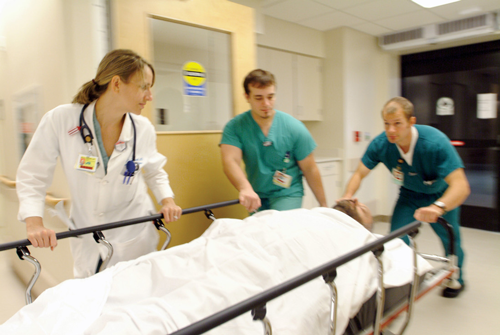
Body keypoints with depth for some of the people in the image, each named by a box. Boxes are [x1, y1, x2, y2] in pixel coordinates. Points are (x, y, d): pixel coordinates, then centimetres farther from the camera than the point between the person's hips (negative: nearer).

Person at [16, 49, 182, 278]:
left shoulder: (143, 129, -8)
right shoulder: (60, 120, -15)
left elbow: (154, 172, 8)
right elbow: (32, 175, -7)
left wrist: (167, 200, -7)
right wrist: (34, 223, -18)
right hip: (87, 241, 0)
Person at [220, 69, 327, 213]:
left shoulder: (294, 127, -10)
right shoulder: (234, 127, -10)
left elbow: (309, 169, -4)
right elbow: (230, 161, -26)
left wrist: (323, 206, -1)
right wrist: (245, 188, -45)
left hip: (287, 194, -2)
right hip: (256, 196, 2)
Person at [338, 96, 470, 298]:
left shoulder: (435, 143, -37)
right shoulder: (380, 144, -27)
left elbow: (461, 186, -42)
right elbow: (360, 174, -16)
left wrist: (438, 207, -61)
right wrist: (348, 196, -36)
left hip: (442, 196, -2)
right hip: (410, 193, 3)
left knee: (449, 238, 6)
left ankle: (456, 279, 37)